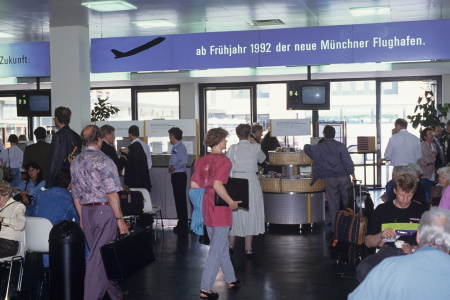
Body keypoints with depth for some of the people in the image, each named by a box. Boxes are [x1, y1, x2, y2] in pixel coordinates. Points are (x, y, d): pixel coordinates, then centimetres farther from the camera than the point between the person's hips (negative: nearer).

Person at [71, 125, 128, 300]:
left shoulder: (76, 162, 10)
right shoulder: (103, 160, -12)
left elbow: (76, 195, 14)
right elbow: (111, 193, -17)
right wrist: (120, 219, -13)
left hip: (86, 212, 7)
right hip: (104, 210, -7)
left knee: (99, 254, 16)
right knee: (99, 257, -3)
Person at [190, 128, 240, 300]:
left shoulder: (201, 161, 5)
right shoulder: (224, 161, -15)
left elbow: (193, 185, 2)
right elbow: (218, 185, -27)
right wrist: (232, 202, -17)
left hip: (206, 208, 8)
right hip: (220, 210, -8)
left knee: (222, 246, 21)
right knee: (217, 250, 0)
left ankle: (231, 279, 34)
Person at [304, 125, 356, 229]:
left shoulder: (319, 148, 1)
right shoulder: (340, 146, -5)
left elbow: (307, 149, 18)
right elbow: (348, 161, -8)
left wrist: (306, 146, 41)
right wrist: (352, 173, 2)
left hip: (329, 179, 1)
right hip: (343, 177, -1)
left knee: (333, 203, 5)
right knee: (348, 201, 10)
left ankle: (335, 226, 8)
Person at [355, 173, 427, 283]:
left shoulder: (420, 211, 12)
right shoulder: (382, 209, 13)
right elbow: (368, 243, 12)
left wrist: (413, 249, -9)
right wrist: (380, 235, -8)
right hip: (387, 251, 1)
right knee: (362, 269, -31)